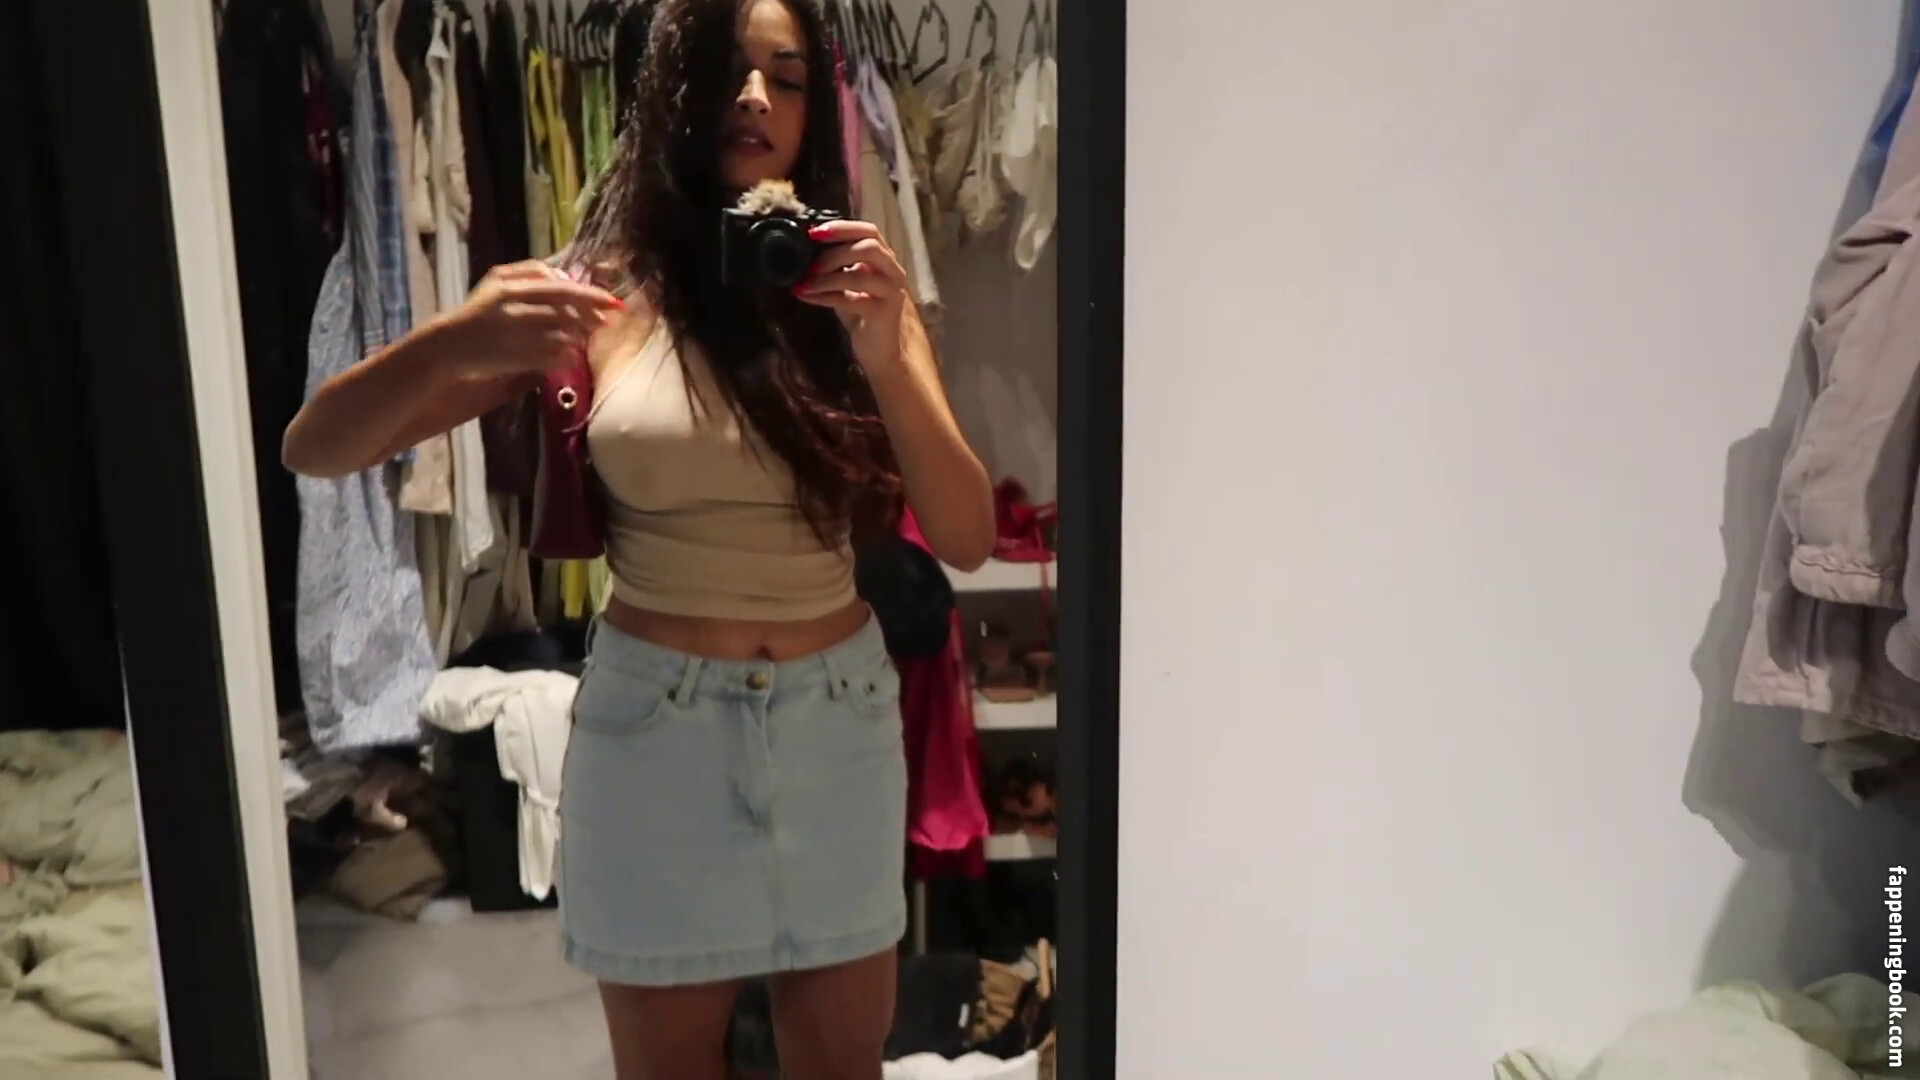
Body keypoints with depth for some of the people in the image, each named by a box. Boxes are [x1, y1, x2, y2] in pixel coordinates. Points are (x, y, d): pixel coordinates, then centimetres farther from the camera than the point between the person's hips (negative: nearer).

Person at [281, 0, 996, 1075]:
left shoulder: (858, 289, -1)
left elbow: (969, 539, -9)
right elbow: (315, 450, -9)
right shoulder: (605, 296, -6)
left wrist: (886, 360, -24)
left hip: (839, 722, 2)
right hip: (654, 724, -2)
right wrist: (452, 343, -29)